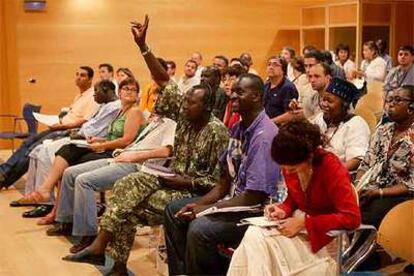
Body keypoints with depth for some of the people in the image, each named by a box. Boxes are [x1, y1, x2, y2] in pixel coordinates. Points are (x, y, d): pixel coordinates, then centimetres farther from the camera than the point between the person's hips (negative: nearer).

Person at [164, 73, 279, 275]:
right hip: (233, 199, 10)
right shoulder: (239, 128, 8)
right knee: (173, 211, 10)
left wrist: (207, 209, -17)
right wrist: (199, 204, -3)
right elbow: (226, 179, 12)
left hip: (256, 210, -10)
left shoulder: (264, 135, -21)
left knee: (199, 229, -29)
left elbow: (255, 197, -23)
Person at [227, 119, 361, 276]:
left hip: (325, 233, -6)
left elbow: (352, 218, -25)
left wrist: (304, 223, -26)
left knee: (259, 240, -25)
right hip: (300, 221, 6)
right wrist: (283, 210, -7)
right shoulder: (289, 165, -3)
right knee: (253, 235, -22)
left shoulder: (331, 167, -21)